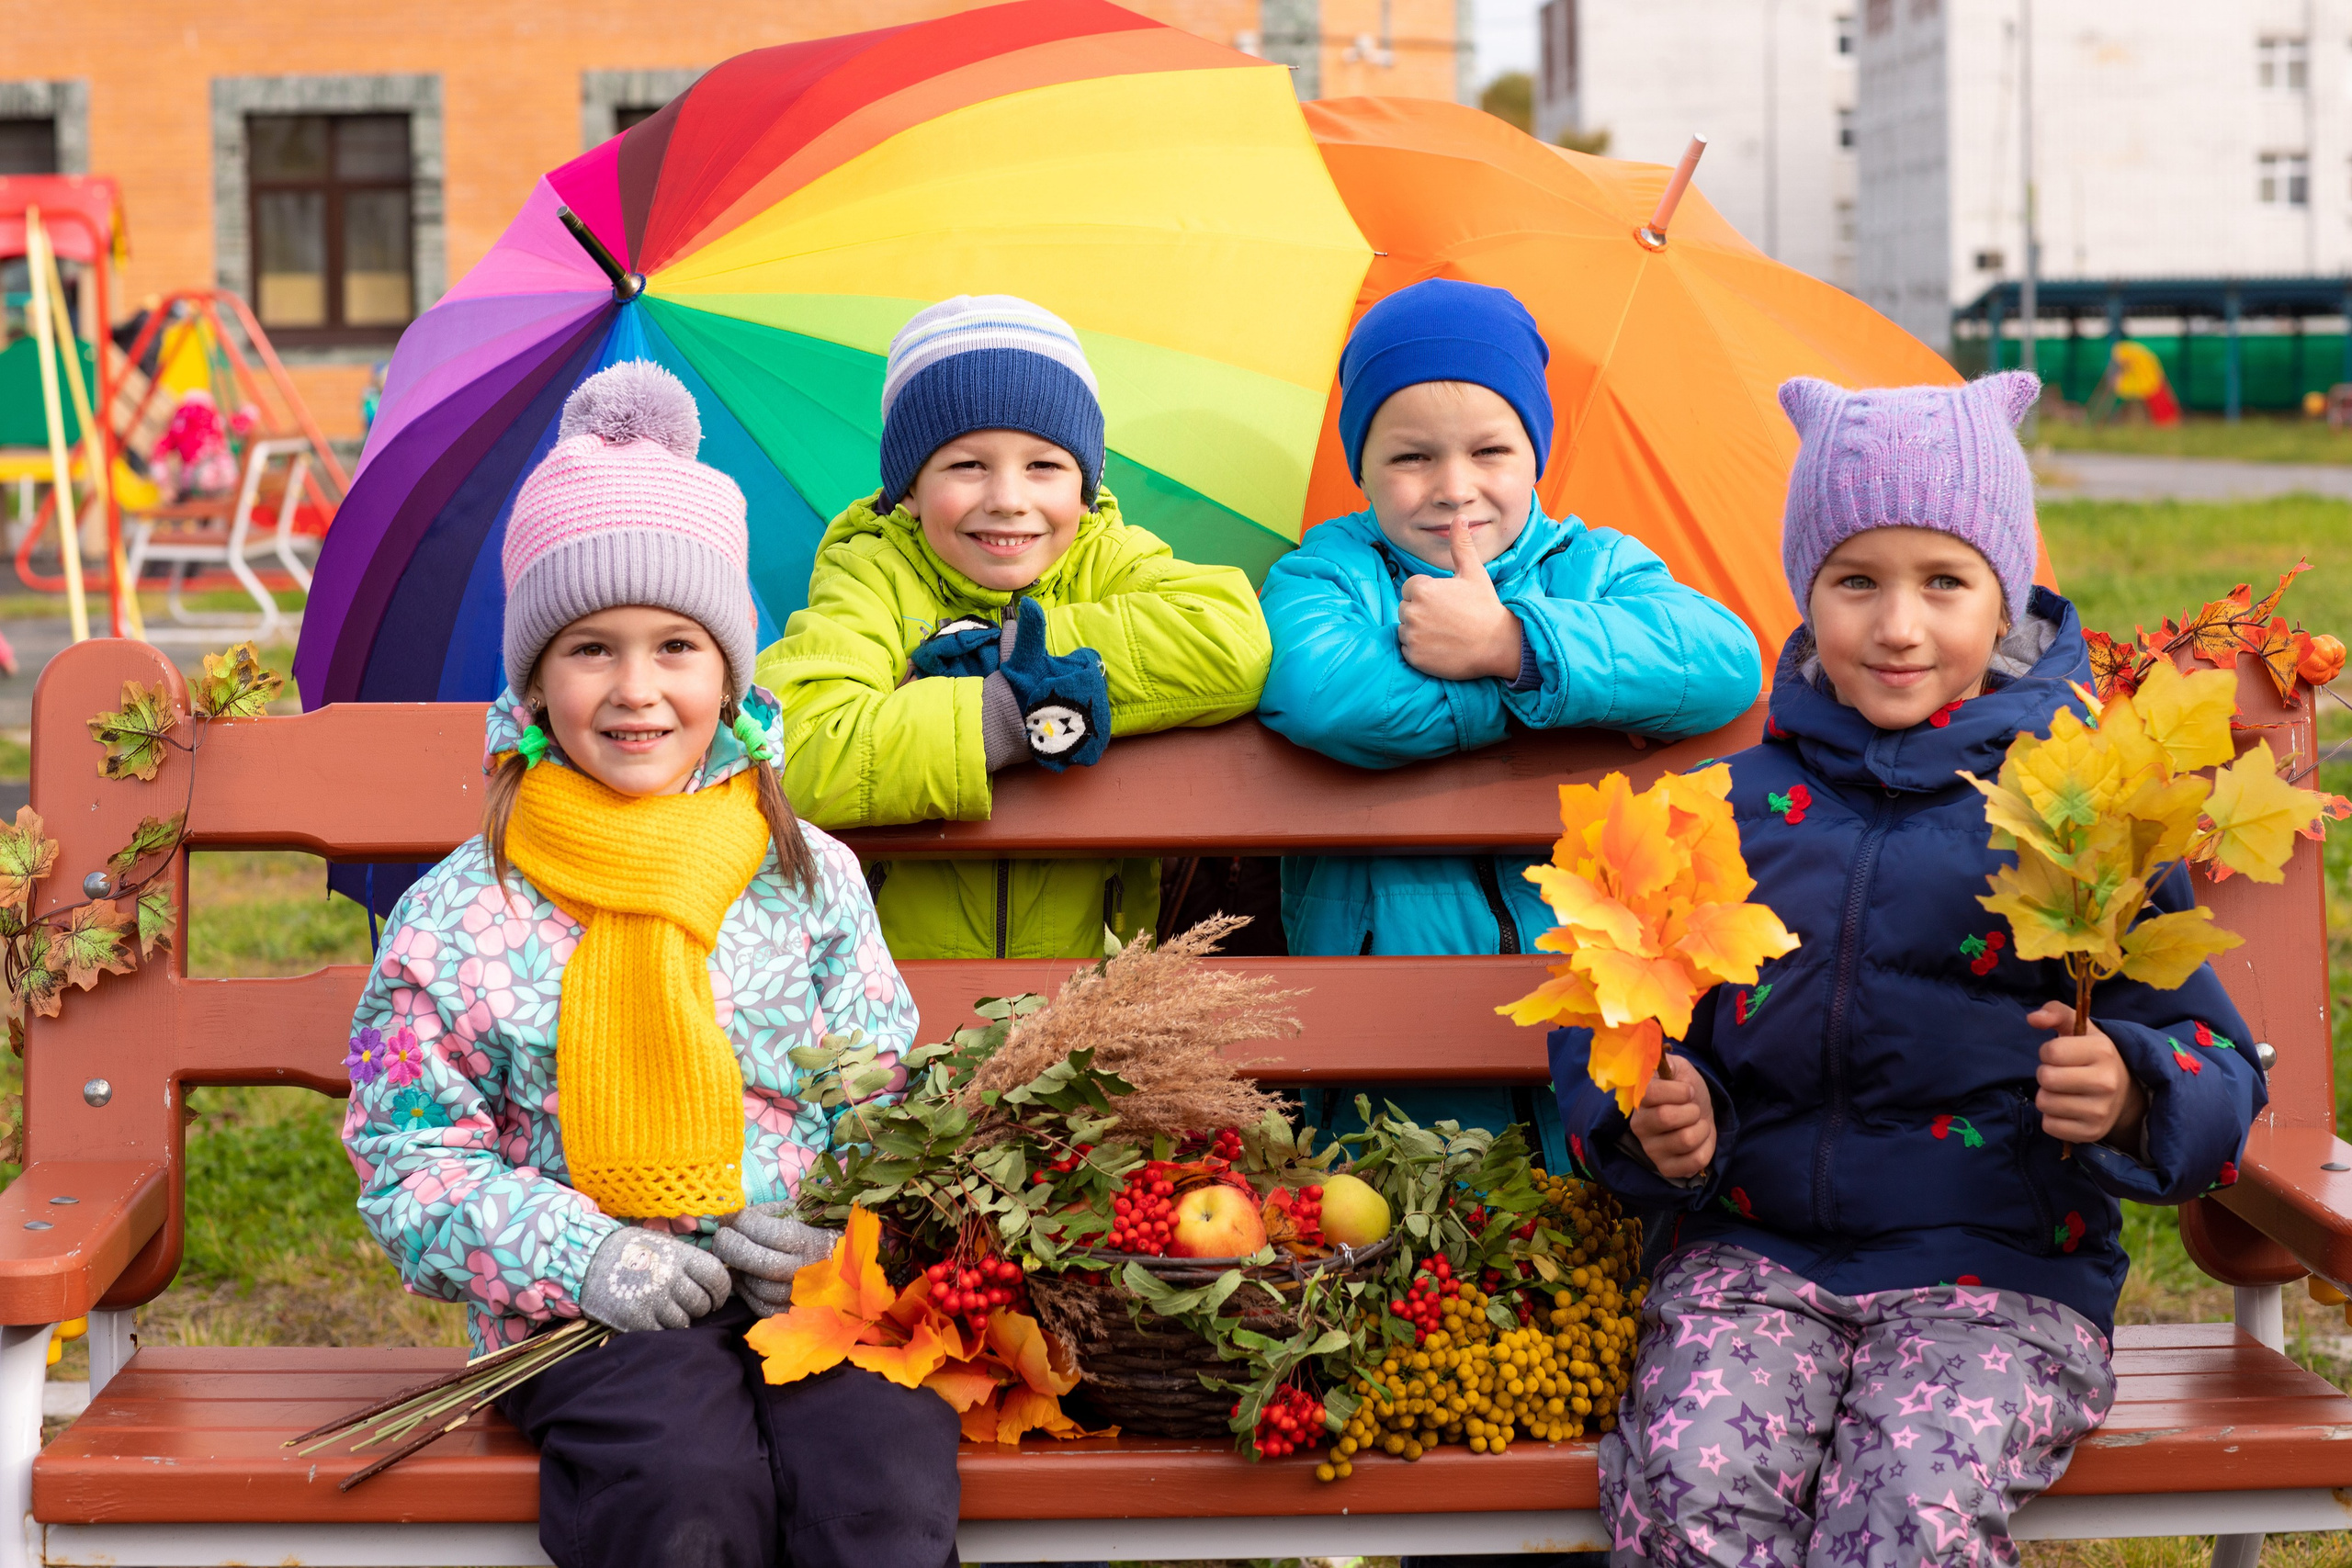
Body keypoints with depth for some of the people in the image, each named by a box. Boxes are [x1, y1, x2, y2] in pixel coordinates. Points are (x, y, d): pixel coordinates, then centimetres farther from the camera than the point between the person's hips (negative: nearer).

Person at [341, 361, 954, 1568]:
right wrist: (586, 1256, -11)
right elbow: (414, 1165, 5)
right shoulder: (461, 914, 5)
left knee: (879, 1468, -29)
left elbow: (888, 1103, 14)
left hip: (811, 1283, 1)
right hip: (588, 1312, -1)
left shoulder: (814, 880, 11)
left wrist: (843, 1229, -9)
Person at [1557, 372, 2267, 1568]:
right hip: (1752, 1252, 2)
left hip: (1997, 1271, -2)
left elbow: (2211, 1059, 3)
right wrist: (1655, 1121, -7)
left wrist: (2129, 1096, -20)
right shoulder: (1739, 807, 9)